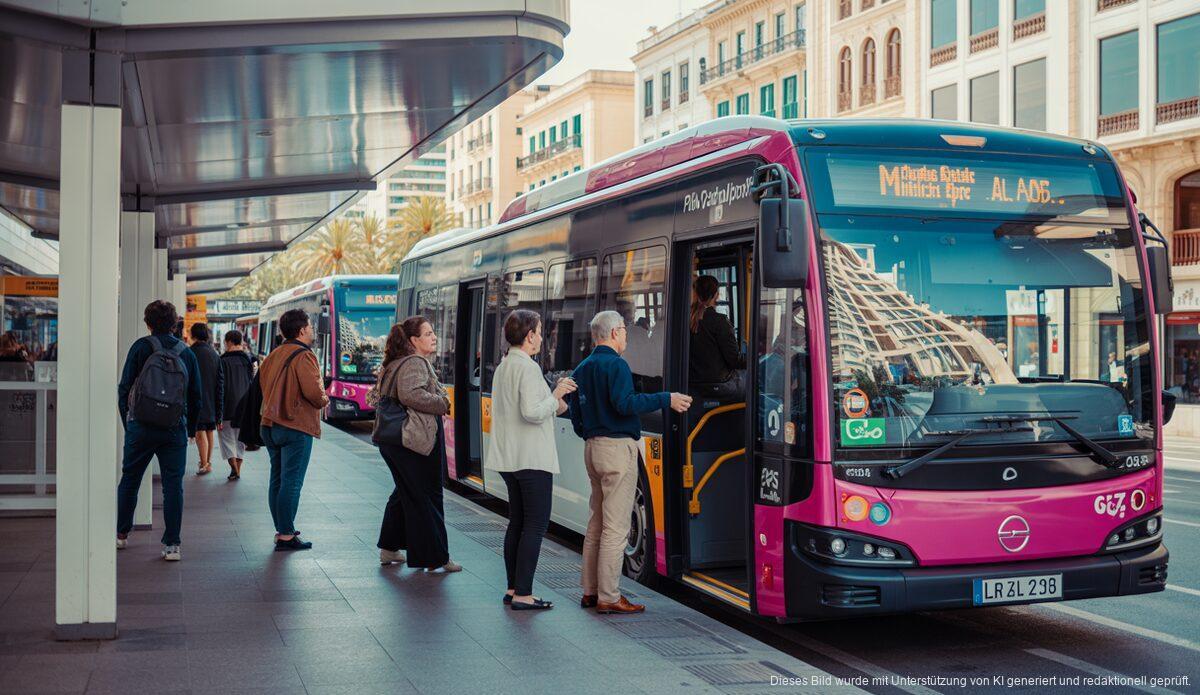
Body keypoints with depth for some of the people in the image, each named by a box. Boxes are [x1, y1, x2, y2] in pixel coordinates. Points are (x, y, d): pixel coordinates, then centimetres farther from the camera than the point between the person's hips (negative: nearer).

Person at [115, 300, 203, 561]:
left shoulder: (141, 347, -3)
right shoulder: (186, 353, 4)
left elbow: (124, 388, -3)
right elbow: (195, 395, 8)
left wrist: (127, 423, 7)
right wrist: (190, 429, 17)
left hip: (141, 427, -1)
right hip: (175, 429, 1)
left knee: (129, 481, 15)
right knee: (173, 486, 3)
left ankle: (121, 534, 24)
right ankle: (172, 544, 0)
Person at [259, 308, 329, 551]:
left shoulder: (273, 355, 12)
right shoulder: (303, 356, -14)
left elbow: (263, 384, 18)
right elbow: (313, 392, -23)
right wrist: (324, 400, -2)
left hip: (270, 425, 8)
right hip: (296, 426, -8)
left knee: (277, 479, 13)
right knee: (291, 482, -5)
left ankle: (281, 530, 21)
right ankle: (286, 536, -4)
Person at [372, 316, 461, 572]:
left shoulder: (394, 364, 17)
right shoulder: (415, 363, -15)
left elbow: (377, 396, 25)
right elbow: (411, 394, -31)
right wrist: (442, 403, -19)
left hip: (391, 440, 10)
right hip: (416, 441, -10)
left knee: (405, 492, 22)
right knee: (427, 498, -4)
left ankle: (389, 549, 28)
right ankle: (435, 560, 0)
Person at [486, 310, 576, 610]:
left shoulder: (502, 368, 15)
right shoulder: (528, 368, -15)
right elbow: (532, 413, -23)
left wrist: (553, 407, 18)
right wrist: (555, 395, -9)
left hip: (509, 458, 10)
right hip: (532, 458, -10)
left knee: (517, 523, 14)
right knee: (535, 526, -6)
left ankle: (513, 588, 18)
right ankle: (523, 594, -7)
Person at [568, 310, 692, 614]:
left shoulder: (581, 369, 16)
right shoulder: (615, 364, -11)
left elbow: (576, 417, 20)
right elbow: (625, 403, -25)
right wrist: (666, 400, -20)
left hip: (592, 449, 9)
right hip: (617, 448, -9)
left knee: (596, 521, 15)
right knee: (615, 526, -7)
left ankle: (590, 591, 18)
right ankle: (608, 598, -6)